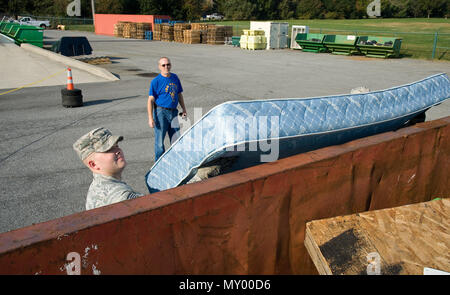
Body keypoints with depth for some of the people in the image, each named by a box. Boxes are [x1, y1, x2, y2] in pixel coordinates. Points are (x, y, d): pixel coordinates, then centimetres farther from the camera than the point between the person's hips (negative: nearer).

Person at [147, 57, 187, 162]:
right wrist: (150, 118, -15)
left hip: (173, 112, 5)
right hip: (161, 113, -5)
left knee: (176, 139, 10)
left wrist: (184, 109, 18)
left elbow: (179, 94, 19)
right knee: (159, 141, 3)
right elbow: (150, 100, -9)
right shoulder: (156, 81, -8)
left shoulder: (175, 78, 9)